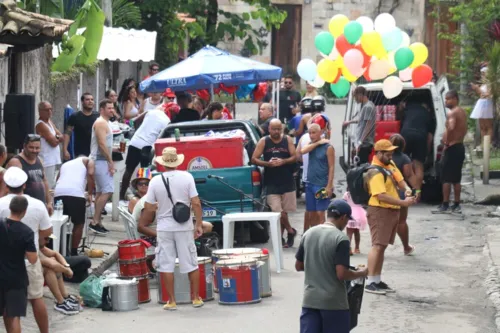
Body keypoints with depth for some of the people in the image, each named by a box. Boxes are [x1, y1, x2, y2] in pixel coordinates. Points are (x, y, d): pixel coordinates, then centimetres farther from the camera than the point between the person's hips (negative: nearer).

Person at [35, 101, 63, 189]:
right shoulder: (41, 125, -12)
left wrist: (56, 137, -10)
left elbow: (62, 138, 12)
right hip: (47, 162, -9)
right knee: (47, 188, -13)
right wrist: (58, 138, 5)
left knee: (53, 186, 11)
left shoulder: (49, 122, 16)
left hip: (54, 160, 9)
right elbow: (54, 142, -16)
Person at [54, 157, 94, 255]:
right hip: (75, 193, -4)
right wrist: (90, 194, 9)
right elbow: (90, 174, 4)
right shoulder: (87, 161, 25)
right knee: (79, 224, 10)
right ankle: (73, 252, 9)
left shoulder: (65, 164, 38)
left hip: (58, 192, 4)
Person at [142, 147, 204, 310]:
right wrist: (199, 224, 1)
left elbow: (149, 208, -2)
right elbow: (196, 203, -8)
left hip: (164, 228, 0)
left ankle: (171, 301, 8)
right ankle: (196, 298, 18)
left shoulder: (155, 181, -5)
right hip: (184, 226, 0)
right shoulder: (187, 177, -6)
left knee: (166, 265, 6)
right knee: (191, 263, 11)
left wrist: (142, 221, 17)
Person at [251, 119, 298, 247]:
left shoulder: (287, 140, 3)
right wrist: (268, 163, -18)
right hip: (271, 183, -1)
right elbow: (254, 159, -2)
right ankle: (290, 231, 11)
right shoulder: (263, 141, 0)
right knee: (278, 211, -8)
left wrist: (283, 161, -18)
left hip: (287, 181, 1)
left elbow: (294, 157, 1)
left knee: (284, 211, 5)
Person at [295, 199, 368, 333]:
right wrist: (360, 273, 0)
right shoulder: (340, 239, -13)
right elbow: (341, 274, -18)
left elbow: (298, 266, 13)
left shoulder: (308, 234, 6)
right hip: (334, 302, -5)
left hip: (310, 300, 5)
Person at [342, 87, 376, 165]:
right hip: (363, 143, 10)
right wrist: (349, 122, 50)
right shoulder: (365, 106, 15)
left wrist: (361, 142, -24)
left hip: (364, 144, -10)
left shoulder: (368, 107, -15)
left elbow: (368, 126, -21)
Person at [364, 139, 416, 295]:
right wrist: (403, 203, -25)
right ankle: (370, 283, -14)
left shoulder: (390, 165, 11)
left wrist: (407, 189, -12)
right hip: (379, 212, -9)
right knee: (377, 246, -12)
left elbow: (400, 180, 12)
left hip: (392, 211, 10)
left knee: (382, 247, 13)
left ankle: (378, 280, 20)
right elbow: (381, 196, -26)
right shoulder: (376, 173, -19)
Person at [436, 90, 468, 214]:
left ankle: (445, 205, -3)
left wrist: (447, 142, -24)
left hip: (452, 148, -9)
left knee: (446, 178, -4)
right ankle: (456, 205, 14)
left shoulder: (452, 113, -16)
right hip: (460, 147, 9)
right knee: (456, 179, 12)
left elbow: (451, 127, -34)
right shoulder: (462, 112, 14)